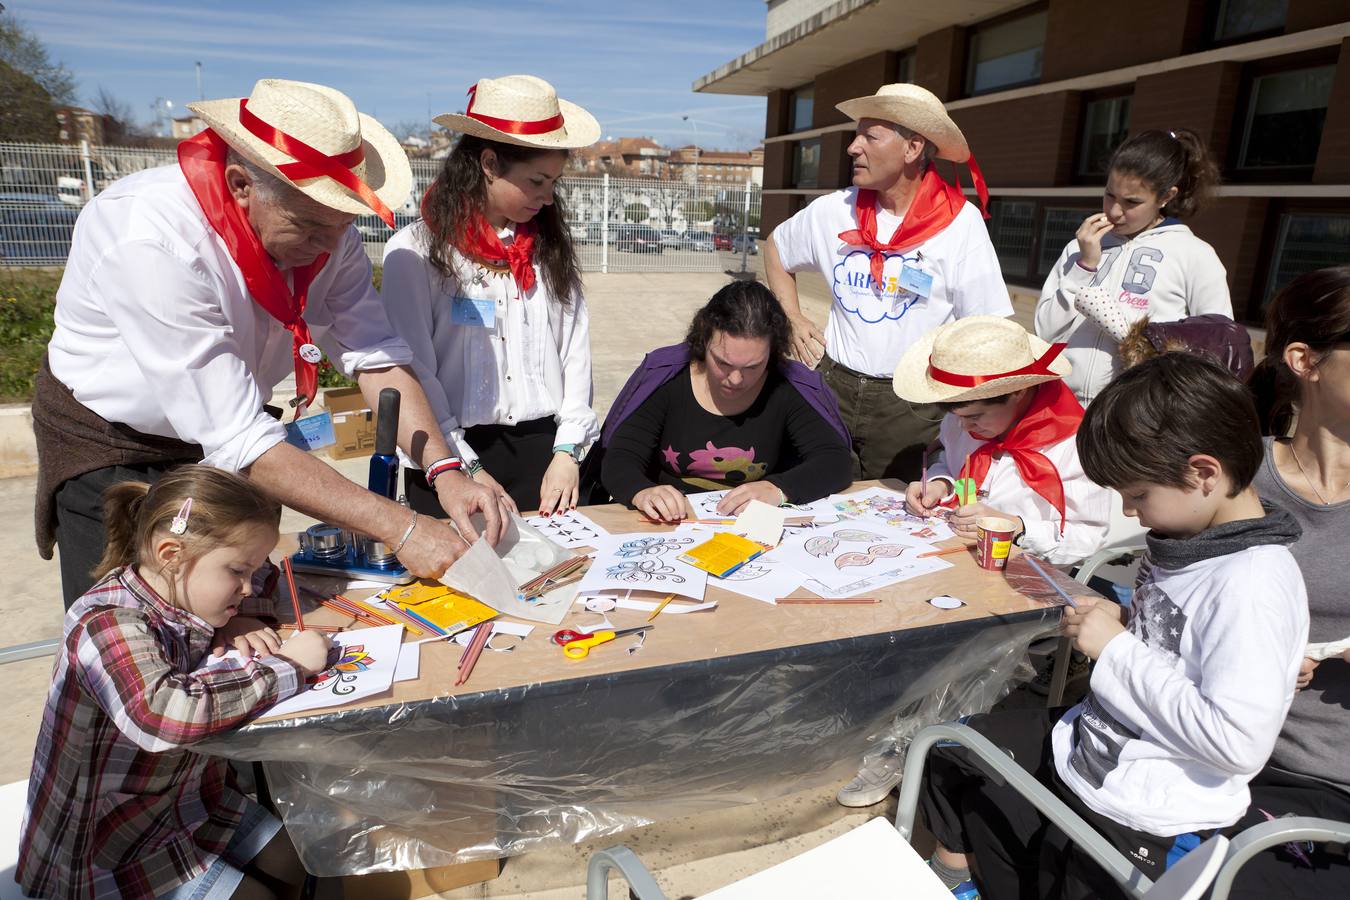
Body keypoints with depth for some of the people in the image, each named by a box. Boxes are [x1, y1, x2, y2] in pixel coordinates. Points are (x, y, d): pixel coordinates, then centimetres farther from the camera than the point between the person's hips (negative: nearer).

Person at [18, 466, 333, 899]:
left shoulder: (179, 596, -6)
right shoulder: (105, 624, -30)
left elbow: (263, 575, 15)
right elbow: (161, 712, -50)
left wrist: (232, 626, -6)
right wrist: (285, 664, -38)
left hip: (190, 796, 8)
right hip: (105, 847, -8)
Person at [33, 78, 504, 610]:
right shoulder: (153, 243, -35)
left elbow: (376, 356, -17)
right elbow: (237, 442, -37)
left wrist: (444, 471, -33)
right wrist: (402, 530, -39)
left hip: (230, 432, 5)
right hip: (113, 450, -5)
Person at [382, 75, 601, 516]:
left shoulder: (549, 248, 9)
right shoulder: (415, 249, -5)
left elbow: (576, 351, 6)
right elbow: (412, 370, -8)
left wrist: (567, 453, -3)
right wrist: (467, 469, -11)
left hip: (543, 450, 4)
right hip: (452, 457, -3)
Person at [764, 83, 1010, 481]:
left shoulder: (960, 222, -9)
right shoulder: (833, 211, 0)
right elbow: (776, 249, 19)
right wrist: (793, 320, 9)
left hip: (912, 403, -2)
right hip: (834, 387, 3)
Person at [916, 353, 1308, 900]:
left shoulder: (1254, 586, -27)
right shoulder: (1195, 542, 1)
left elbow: (1238, 740, -31)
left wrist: (1119, 649, -24)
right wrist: (1121, 624, -3)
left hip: (1137, 818, -9)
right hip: (1085, 744, 9)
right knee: (951, 751, 18)